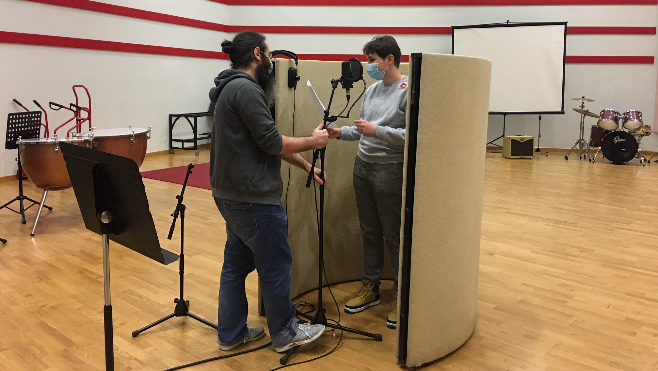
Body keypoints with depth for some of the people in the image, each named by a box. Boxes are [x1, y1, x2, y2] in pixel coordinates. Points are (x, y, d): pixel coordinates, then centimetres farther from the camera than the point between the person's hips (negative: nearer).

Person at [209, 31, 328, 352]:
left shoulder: (234, 88, 15)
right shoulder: (247, 89, -18)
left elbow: (267, 143, 16)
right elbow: (272, 142, -19)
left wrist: (305, 165, 16)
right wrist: (313, 141, -4)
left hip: (231, 194, 10)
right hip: (253, 198, -10)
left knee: (236, 263, 17)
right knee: (275, 265, 4)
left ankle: (231, 333, 28)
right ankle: (284, 333, 21)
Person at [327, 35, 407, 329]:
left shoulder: (409, 90, -12)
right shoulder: (372, 90, 12)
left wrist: (378, 131, -21)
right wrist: (341, 132, 2)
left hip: (390, 170, -7)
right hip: (363, 166, 7)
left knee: (394, 237, 2)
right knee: (369, 232, 15)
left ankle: (401, 297, 16)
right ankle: (370, 288, 29)